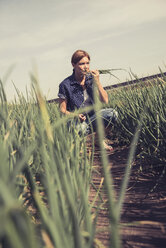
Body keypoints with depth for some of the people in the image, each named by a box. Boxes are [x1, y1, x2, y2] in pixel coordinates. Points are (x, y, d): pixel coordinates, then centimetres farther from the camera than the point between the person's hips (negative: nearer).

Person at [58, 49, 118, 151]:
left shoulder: (92, 78, 2)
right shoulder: (65, 85, -8)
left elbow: (105, 101, -4)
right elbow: (62, 110, -5)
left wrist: (97, 82, -15)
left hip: (93, 117, 4)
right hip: (77, 120, -4)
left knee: (112, 113, -24)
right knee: (81, 128, -40)